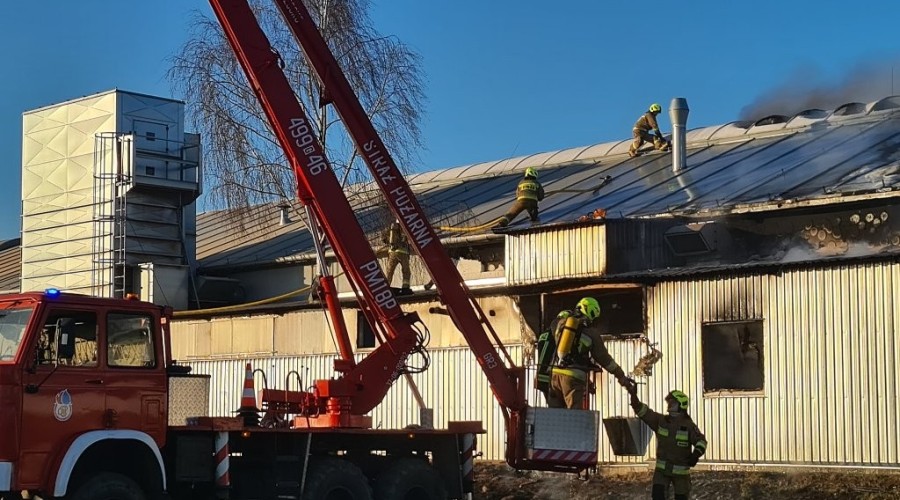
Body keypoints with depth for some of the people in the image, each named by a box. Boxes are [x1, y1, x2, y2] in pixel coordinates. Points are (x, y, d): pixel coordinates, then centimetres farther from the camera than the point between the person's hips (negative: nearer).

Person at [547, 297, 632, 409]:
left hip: (554, 374, 4)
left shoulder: (561, 322, 9)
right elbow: (603, 358, 9)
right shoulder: (591, 333, 3)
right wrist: (621, 376, 19)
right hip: (573, 377, -4)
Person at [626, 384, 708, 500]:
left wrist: (696, 454, -29)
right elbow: (643, 412, -10)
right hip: (662, 469, 2)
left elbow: (701, 440, -9)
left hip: (681, 470, -2)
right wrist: (633, 395, -24)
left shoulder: (689, 425, -9)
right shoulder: (660, 421, -2)